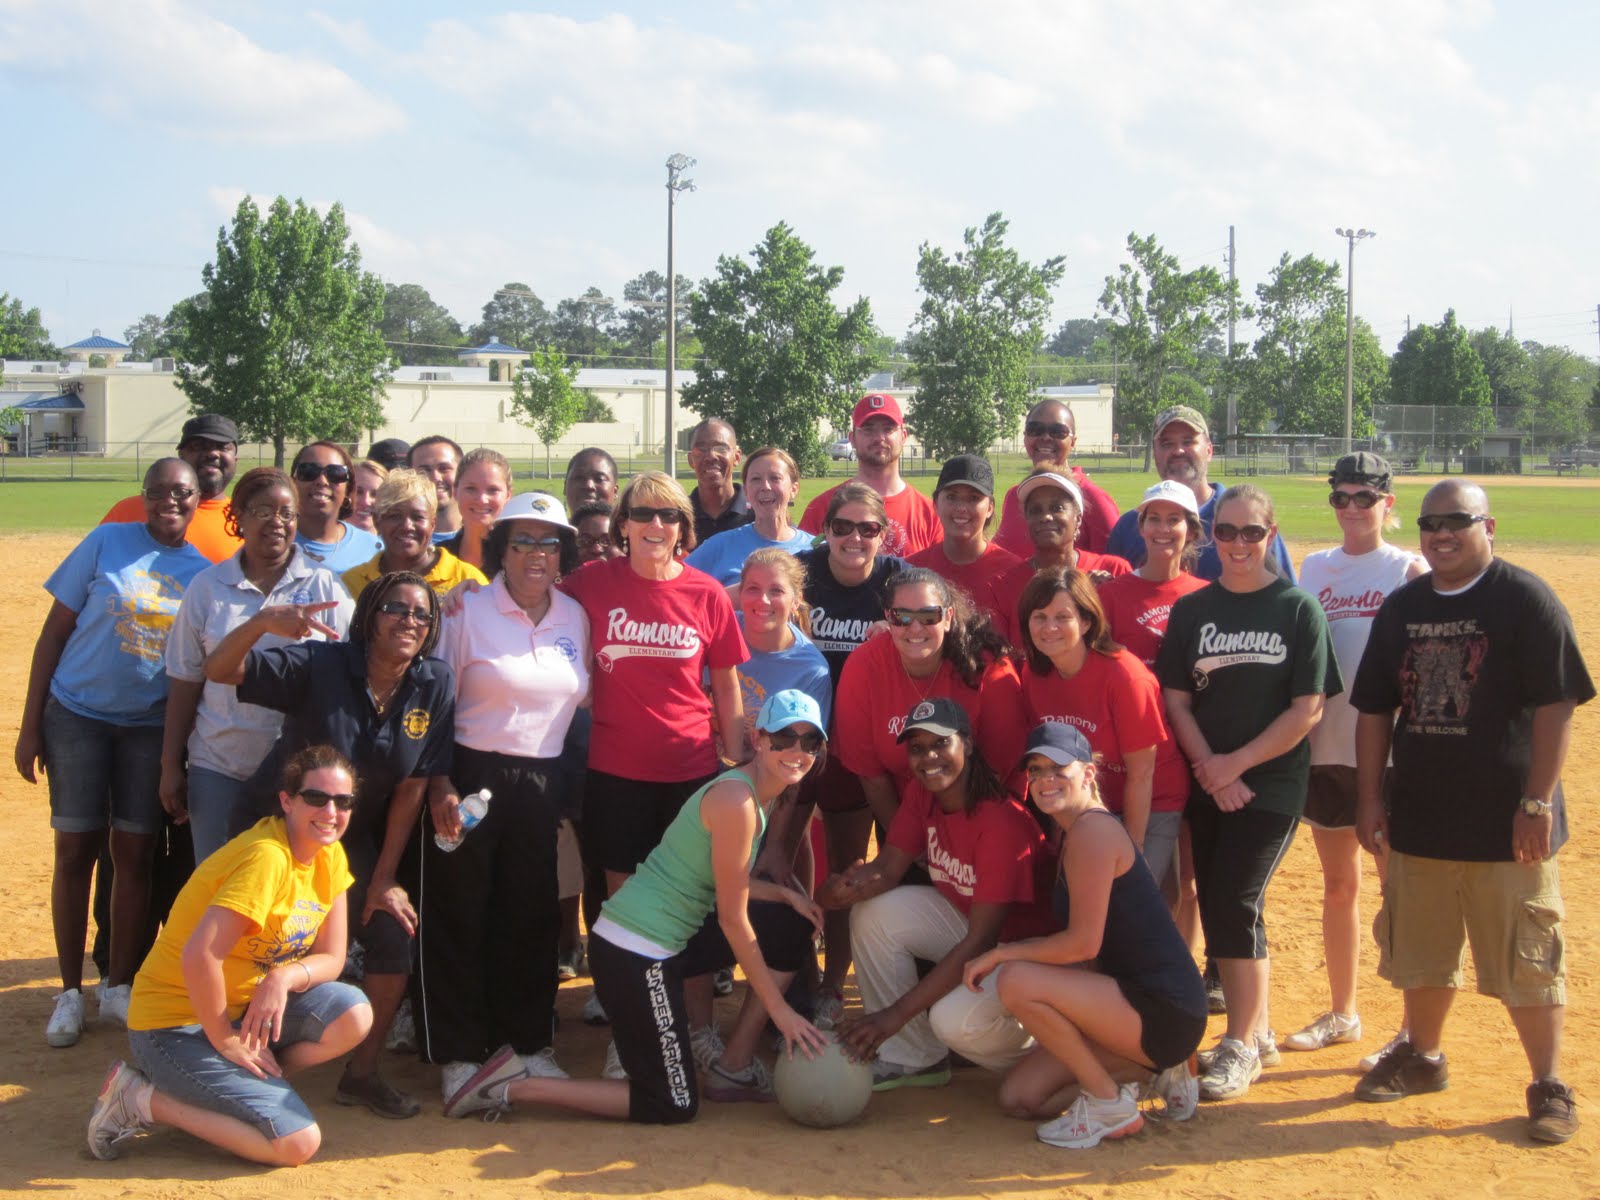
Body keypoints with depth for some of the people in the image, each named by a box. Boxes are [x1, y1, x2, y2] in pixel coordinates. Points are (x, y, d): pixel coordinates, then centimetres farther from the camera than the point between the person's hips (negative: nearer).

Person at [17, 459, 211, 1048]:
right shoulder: (107, 543, -5)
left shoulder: (205, 571, 1)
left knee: (135, 854, 5)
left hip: (152, 728, 2)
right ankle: (70, 993, 13)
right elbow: (54, 633, -3)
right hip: (78, 716, -2)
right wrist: (29, 726, -6)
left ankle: (118, 988, 17)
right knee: (76, 851, 3)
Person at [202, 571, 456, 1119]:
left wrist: (384, 879, -8)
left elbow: (412, 786, -9)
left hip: (354, 836, 3)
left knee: (394, 938, -8)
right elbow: (219, 670, -30)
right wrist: (262, 620, -49)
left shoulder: (435, 686, -13)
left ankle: (362, 1073, 11)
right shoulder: (318, 664, -22)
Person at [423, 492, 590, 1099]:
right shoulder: (469, 612, -6)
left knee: (534, 915, 11)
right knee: (459, 916, 2)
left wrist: (573, 791, 10)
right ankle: (459, 1054, 13)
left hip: (543, 782, 4)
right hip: (472, 775, -4)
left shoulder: (575, 617, 6)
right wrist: (440, 785, -14)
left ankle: (531, 1042, 25)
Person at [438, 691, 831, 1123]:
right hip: (634, 954, -10)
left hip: (668, 941, 10)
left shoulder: (765, 795, 10)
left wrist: (783, 893, 3)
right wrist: (778, 1008, -11)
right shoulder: (735, 801, -20)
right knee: (673, 1106, -2)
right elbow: (732, 919, -16)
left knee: (794, 924, 13)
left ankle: (736, 1064, 19)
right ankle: (513, 1087, 1)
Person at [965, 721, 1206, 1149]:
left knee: (1017, 981, -25)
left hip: (1166, 1013, -10)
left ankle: (1109, 1103, -8)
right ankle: (1155, 1069, 14)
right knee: (1018, 1097, 7)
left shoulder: (1093, 830, -16)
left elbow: (1082, 943, -21)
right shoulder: (1070, 836, 14)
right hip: (1135, 1003, 10)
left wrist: (1002, 953, -11)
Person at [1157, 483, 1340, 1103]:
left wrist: (1236, 763, -12)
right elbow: (1176, 700, 4)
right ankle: (1257, 1033, 22)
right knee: (1216, 906, 6)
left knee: (1235, 903, -12)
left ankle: (1240, 1045, 1)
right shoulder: (1192, 609, 7)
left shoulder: (1298, 609, -3)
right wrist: (1208, 767, -10)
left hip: (1271, 783, -4)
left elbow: (1307, 708, -7)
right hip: (1208, 785, 4)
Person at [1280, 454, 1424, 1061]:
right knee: (1337, 884, 13)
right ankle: (1342, 1013, 25)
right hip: (1326, 748, 5)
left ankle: (1414, 1032, 6)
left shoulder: (1408, 570, -3)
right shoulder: (1315, 568, 10)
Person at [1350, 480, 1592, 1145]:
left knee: (1526, 961, 1)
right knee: (1420, 954, 16)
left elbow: (1555, 707, -11)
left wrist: (1537, 802, -16)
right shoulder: (1401, 607, 8)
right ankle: (1423, 1057, 35)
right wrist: (1371, 796, 5)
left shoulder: (1527, 599, -8)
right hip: (1418, 816, 5)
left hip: (1506, 825, -5)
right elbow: (1375, 709, 12)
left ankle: (1549, 1086, 15)